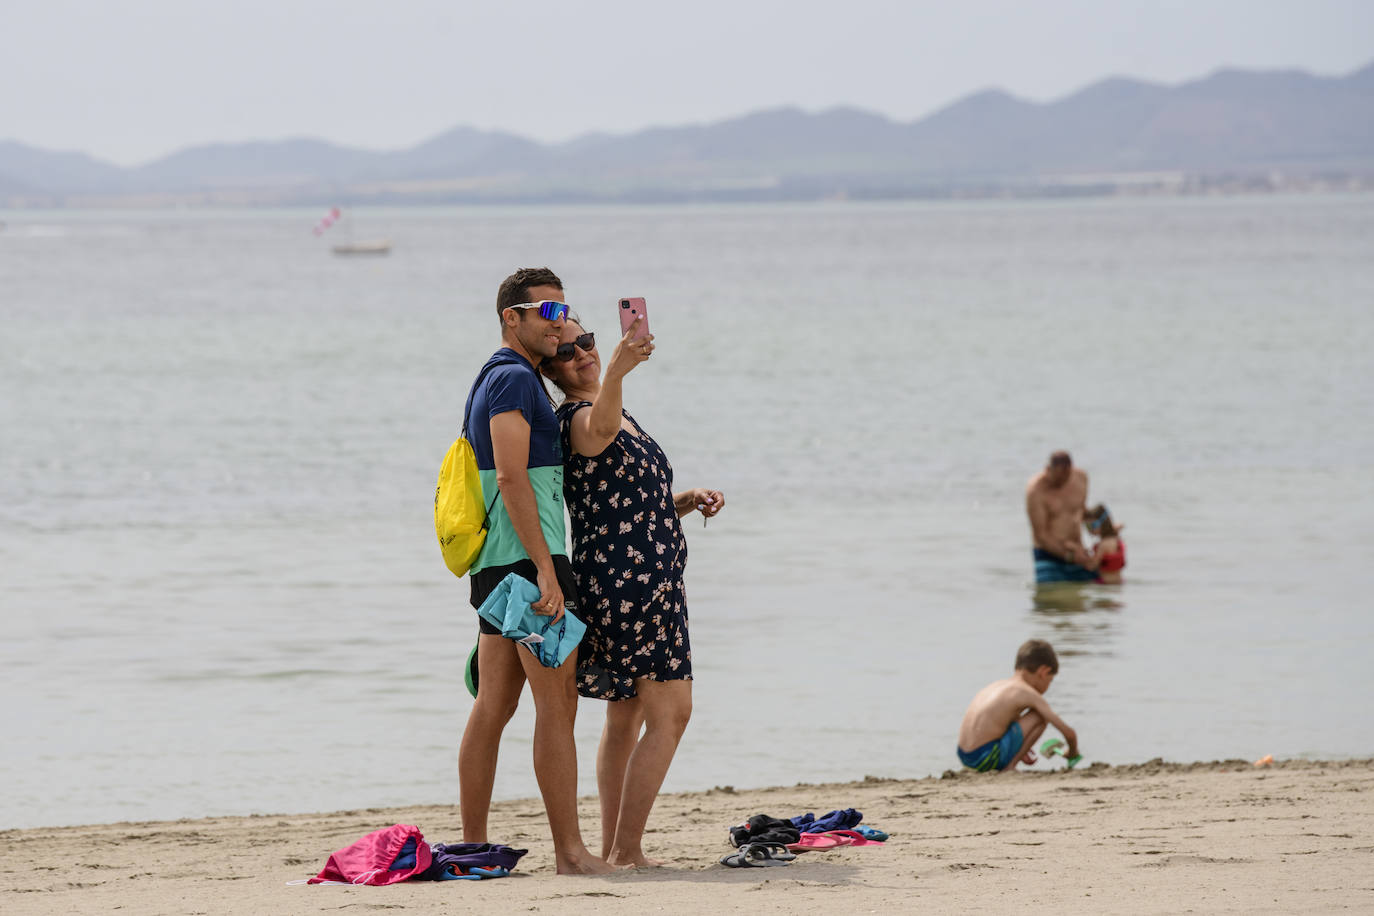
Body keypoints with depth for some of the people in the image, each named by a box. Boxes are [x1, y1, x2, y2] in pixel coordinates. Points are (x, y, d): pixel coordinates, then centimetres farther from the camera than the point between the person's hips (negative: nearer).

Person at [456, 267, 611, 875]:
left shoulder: (494, 379, 20)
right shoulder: (515, 379, -11)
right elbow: (512, 477, -20)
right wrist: (546, 570, -23)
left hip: (496, 566, 10)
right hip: (526, 555, -10)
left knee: (494, 707, 9)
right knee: (557, 704, -9)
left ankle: (473, 848, 9)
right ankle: (570, 852, -11)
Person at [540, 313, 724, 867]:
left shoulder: (622, 417, 18)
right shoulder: (577, 419, -14)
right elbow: (599, 431, -42)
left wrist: (685, 502, 10)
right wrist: (615, 374, -60)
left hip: (648, 578, 11)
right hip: (625, 578, -11)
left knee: (625, 716, 16)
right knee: (670, 713, -12)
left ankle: (613, 850, 22)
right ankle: (626, 852, -15)